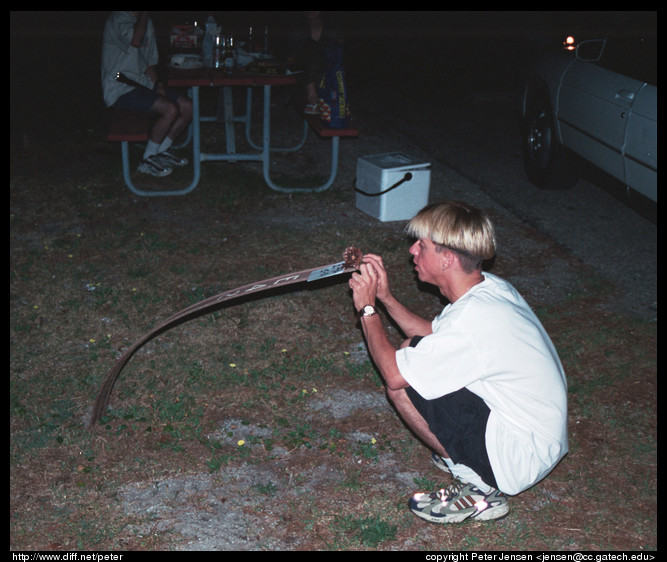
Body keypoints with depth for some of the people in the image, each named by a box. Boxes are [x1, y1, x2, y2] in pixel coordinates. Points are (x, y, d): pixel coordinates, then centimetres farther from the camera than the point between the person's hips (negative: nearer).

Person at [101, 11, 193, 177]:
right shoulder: (118, 18, -13)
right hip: (119, 87, -9)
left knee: (188, 107, -2)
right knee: (170, 109, -25)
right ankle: (147, 161, -11)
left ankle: (161, 151, 12)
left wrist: (157, 84, 2)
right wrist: (144, 14, -24)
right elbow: (135, 40, -36)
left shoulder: (146, 21, 14)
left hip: (142, 82, 9)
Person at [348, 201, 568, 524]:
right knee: (415, 354, 10)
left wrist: (366, 308, -10)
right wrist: (385, 296, 6)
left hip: (521, 459, -9)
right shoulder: (491, 287, -1)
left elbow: (392, 373, -23)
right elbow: (432, 337, 15)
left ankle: (479, 489, -4)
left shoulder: (472, 318, -29)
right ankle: (466, 454, 14)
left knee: (403, 384, -17)